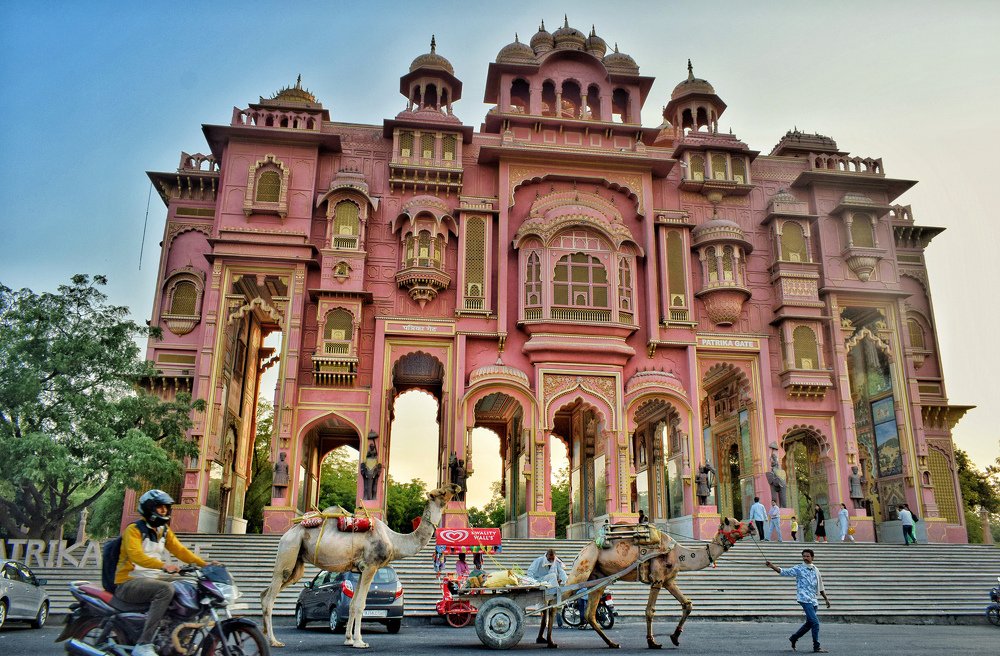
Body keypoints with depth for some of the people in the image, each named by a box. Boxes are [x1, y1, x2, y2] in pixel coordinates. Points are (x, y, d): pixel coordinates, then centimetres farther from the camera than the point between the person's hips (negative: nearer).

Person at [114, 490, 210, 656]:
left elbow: (180, 550, 5)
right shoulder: (134, 530, -10)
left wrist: (204, 564, -10)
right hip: (128, 583, -8)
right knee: (166, 589, -33)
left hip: (150, 581, 8)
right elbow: (136, 555, -26)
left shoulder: (164, 530, 13)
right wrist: (163, 565, -42)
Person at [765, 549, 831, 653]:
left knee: (809, 623, 12)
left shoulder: (816, 570, 13)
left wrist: (826, 599, 21)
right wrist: (771, 565, -23)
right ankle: (816, 646, -2)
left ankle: (793, 638, 29)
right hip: (804, 599, -6)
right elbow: (784, 572, -9)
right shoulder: (798, 569, -2)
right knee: (815, 622, -12)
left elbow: (820, 587, 22)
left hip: (813, 600, 6)